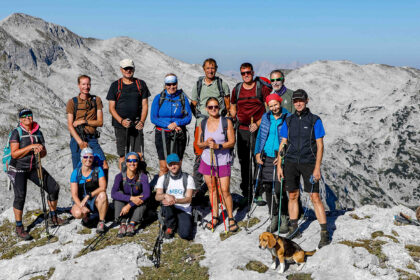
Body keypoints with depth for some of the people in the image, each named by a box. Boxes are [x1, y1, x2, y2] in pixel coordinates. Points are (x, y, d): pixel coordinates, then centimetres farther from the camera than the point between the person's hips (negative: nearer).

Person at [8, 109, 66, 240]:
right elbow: (14, 154, -19)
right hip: (18, 169, -5)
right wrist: (31, 146, -25)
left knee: (54, 187, 1)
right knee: (20, 196, -19)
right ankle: (19, 228, -5)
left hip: (34, 168, 5)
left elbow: (44, 153, 8)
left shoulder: (38, 132, 4)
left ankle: (53, 217, 20)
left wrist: (40, 151, -15)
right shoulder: (16, 132, -11)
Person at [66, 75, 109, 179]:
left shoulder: (96, 100, 7)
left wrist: (83, 121, -10)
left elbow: (100, 122, 2)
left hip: (92, 139, 1)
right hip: (77, 139, -1)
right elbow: (70, 125, -3)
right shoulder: (72, 102, 3)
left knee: (104, 165, -12)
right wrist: (80, 142, -16)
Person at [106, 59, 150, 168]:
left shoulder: (141, 84, 8)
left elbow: (144, 105, 7)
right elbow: (111, 108, 2)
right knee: (123, 155, 2)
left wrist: (142, 121, -10)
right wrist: (121, 121, -14)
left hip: (136, 125, 1)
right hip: (120, 126, 0)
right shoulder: (115, 85, 5)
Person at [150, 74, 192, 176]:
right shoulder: (159, 98, 1)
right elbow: (153, 118, -2)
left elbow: (188, 117, 2)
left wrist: (176, 123, -16)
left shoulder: (182, 97, 3)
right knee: (164, 167, -3)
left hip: (179, 135, 1)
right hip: (162, 134, -1)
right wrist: (168, 125, -14)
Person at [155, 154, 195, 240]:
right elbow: (157, 197, -6)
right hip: (169, 210, 2)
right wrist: (166, 195, -29)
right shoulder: (163, 178, 5)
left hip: (184, 210, -1)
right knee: (167, 204, -36)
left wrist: (175, 200, -27)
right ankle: (170, 226, -8)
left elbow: (188, 198, -7)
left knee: (185, 234, -26)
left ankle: (180, 223, 10)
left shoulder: (188, 178, 1)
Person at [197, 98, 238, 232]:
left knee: (224, 191, -4)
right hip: (207, 160, 3)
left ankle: (231, 218, 12)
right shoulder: (203, 124, 3)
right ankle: (215, 217, 25)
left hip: (222, 161, -3)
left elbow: (232, 142, -8)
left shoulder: (226, 122, -6)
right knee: (212, 189, 11)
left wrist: (218, 146, -22)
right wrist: (206, 143, -13)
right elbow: (198, 143, 9)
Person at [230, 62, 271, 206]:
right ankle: (246, 193, 18)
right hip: (242, 130, 4)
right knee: (243, 162, 7)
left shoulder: (262, 88, -2)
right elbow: (232, 107, 21)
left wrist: (258, 123, -13)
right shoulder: (237, 89, 9)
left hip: (258, 129, -4)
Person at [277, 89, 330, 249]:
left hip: (309, 163, -3)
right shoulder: (288, 121, 9)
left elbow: (320, 146, -3)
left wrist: (317, 168, -10)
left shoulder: (315, 120, -1)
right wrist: (279, 165, 5)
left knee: (315, 197, -6)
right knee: (292, 196, 8)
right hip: (291, 162, 3)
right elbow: (283, 144, 11)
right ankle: (294, 230, 21)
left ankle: (324, 233, 0)